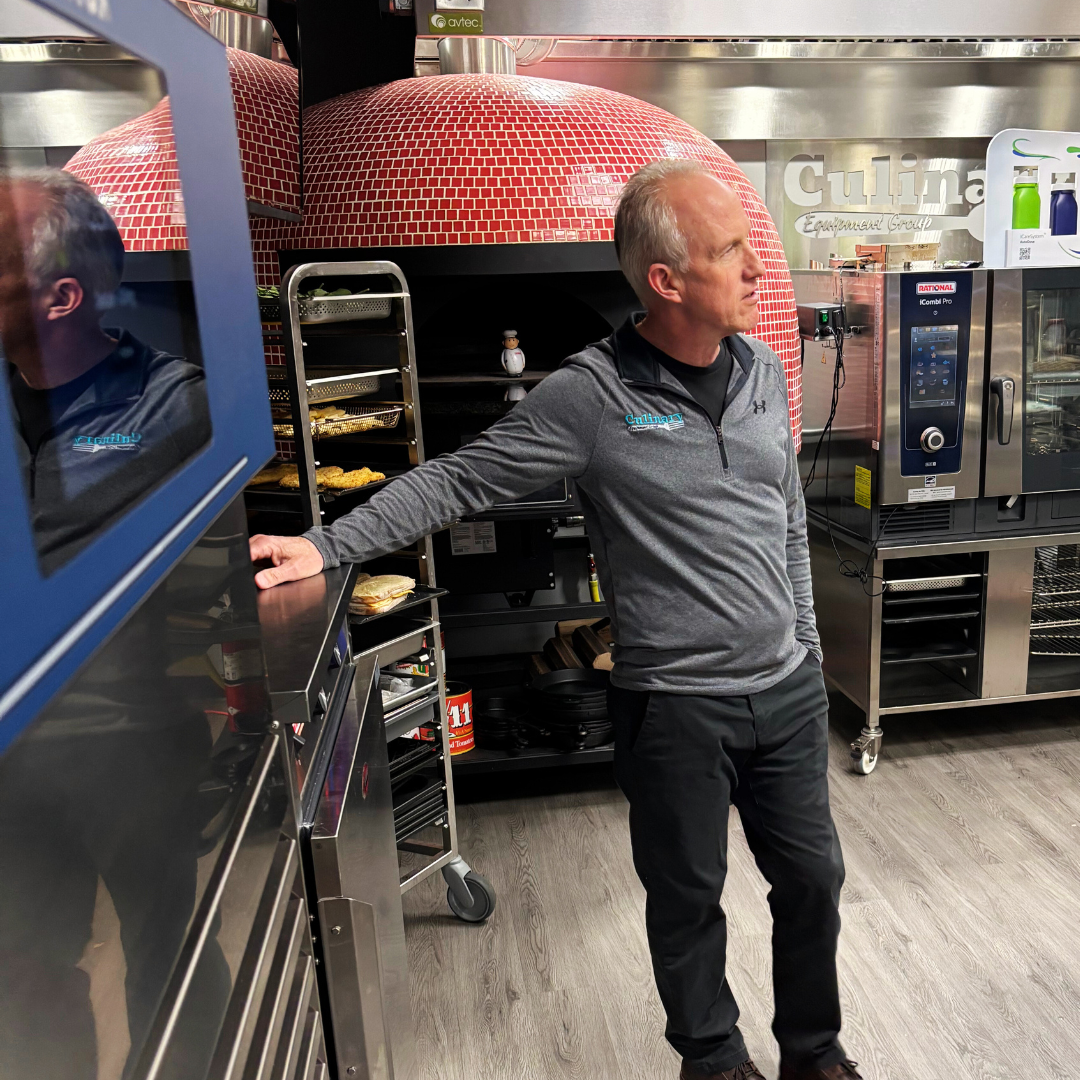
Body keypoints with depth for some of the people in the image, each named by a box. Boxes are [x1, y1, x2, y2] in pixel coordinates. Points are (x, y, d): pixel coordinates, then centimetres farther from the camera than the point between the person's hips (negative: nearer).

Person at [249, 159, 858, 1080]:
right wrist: (327, 546, -20)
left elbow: (790, 525, 11)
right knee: (688, 901, 15)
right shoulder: (592, 396, -16)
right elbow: (455, 482, -12)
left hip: (789, 690, 6)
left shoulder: (763, 369, 3)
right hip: (676, 706, -5)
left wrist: (805, 648, 15)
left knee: (813, 880, 20)